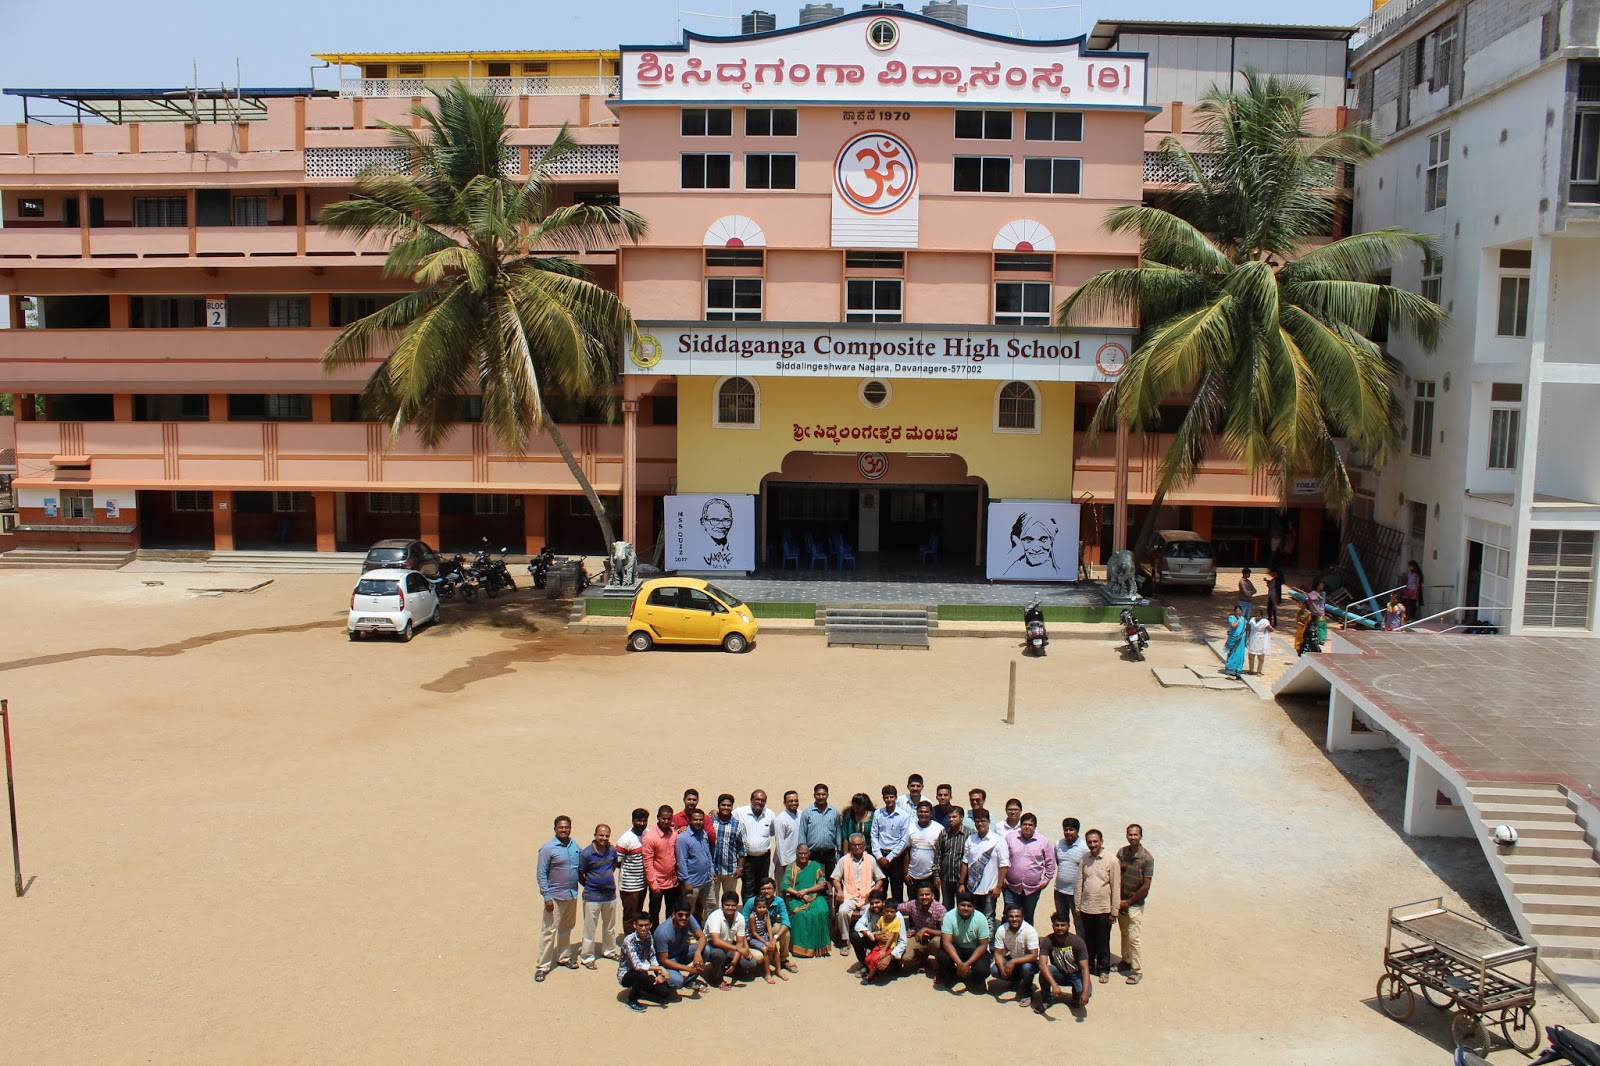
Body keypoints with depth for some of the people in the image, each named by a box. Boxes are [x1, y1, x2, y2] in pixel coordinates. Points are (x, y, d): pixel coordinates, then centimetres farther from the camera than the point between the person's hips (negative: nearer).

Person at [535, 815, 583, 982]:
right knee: (549, 931, -3)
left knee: (567, 927, 19)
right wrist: (547, 896, -16)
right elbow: (541, 874, -13)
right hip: (555, 896, -6)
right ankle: (542, 966, 3)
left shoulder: (574, 845, 3)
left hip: (572, 894, 6)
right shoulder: (548, 848, -14)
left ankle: (563, 957, 35)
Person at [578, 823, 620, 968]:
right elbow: (580, 875, -8)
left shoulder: (612, 850, -3)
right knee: (590, 928, 3)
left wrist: (608, 880, 10)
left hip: (610, 894, 5)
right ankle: (586, 957, 16)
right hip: (592, 896, -5)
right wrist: (590, 885, 0)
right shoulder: (586, 853, -17)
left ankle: (609, 950, 38)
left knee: (610, 926, 20)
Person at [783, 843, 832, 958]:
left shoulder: (815, 866, 12)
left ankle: (819, 946, -20)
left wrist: (806, 891, -9)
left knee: (821, 911, -30)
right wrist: (801, 895, -13)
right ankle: (801, 947, -25)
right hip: (796, 898, -1)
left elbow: (822, 884, 2)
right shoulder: (790, 868, 10)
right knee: (800, 913, -33)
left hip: (815, 897, 1)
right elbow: (786, 887, 0)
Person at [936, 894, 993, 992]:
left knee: (982, 971, -30)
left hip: (976, 950, -1)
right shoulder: (949, 916, -20)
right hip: (956, 948, 1)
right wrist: (959, 963, -37)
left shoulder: (981, 918, -20)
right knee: (943, 957, -31)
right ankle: (952, 976, 4)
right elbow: (946, 942, -24)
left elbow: (983, 945, -17)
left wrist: (967, 964, -28)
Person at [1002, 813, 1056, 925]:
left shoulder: (1043, 842, 0)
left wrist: (1046, 880, 2)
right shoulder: (1010, 838, 0)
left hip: (1033, 888, 1)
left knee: (1028, 918, 14)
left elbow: (1050, 863, 7)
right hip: (1012, 887, -1)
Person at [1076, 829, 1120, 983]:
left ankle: (1103, 970, 23)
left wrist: (1114, 910, -7)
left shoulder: (1111, 861, -10)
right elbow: (1079, 884, 6)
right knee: (1088, 941, 15)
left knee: (1103, 942, 8)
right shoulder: (1084, 860, 1)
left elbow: (1116, 887, -7)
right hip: (1086, 908, 3)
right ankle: (1088, 966, 30)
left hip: (1103, 909, -3)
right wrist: (1078, 907, 6)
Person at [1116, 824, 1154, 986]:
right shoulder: (1121, 852, -2)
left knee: (1133, 937, -4)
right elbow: (1117, 877, 2)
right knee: (1124, 933, 17)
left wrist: (1128, 902, -9)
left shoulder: (1146, 858, -16)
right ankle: (1126, 961, 33)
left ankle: (1137, 971, 7)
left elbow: (1146, 886, -14)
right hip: (1121, 901, 5)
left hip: (1135, 903, -5)